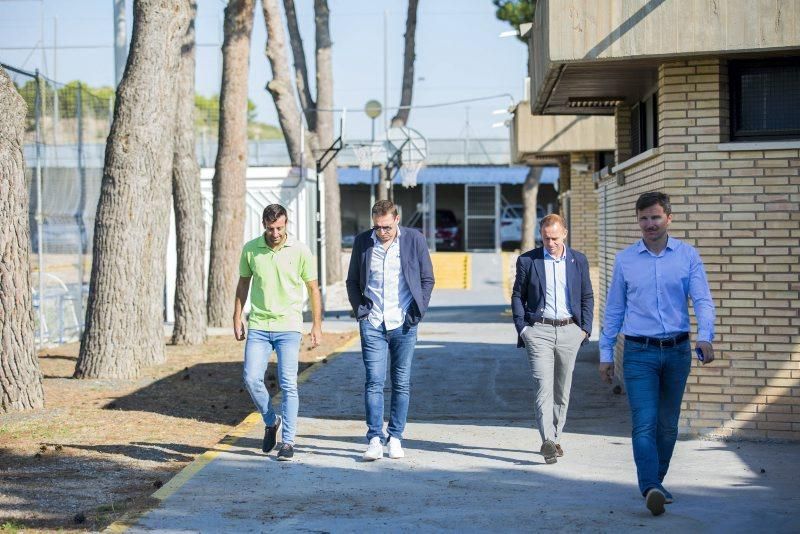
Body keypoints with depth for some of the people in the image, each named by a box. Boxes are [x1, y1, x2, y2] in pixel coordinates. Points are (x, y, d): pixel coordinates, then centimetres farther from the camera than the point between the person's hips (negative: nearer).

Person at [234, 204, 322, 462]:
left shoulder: (300, 251, -4)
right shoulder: (250, 249, 1)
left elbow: (313, 289, 3)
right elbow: (243, 284, 14)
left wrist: (317, 326, 1)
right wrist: (237, 319, 11)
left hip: (289, 326, -2)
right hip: (258, 326, 2)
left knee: (288, 384, -5)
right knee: (252, 378, -5)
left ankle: (288, 441, 3)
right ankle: (271, 421, 21)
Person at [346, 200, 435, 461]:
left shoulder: (415, 240, 0)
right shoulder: (362, 242, 3)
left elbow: (427, 279, 8)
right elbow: (352, 281, 13)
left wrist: (417, 311, 0)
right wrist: (360, 310, 2)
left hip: (403, 324, 0)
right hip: (372, 324, 0)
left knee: (401, 383, 5)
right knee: (374, 381, -7)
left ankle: (395, 437, 13)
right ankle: (375, 439, -7)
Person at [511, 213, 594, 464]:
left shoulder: (579, 260, 8)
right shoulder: (527, 260, 3)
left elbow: (587, 297, 14)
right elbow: (517, 296, 7)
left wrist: (585, 328, 4)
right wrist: (522, 328, -2)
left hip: (569, 331, 3)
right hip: (539, 330, -2)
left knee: (562, 389, 8)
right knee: (543, 386, -14)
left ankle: (554, 438, 18)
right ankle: (548, 442, -21)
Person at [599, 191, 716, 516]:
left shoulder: (688, 256, 3)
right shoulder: (625, 260, 4)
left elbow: (702, 300, -5)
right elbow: (614, 310, 10)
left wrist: (705, 337, -23)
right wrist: (606, 354, 8)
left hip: (677, 352, 1)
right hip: (639, 352, -1)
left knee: (668, 425, 10)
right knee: (644, 423, -14)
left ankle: (656, 481, 25)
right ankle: (651, 489, -24)